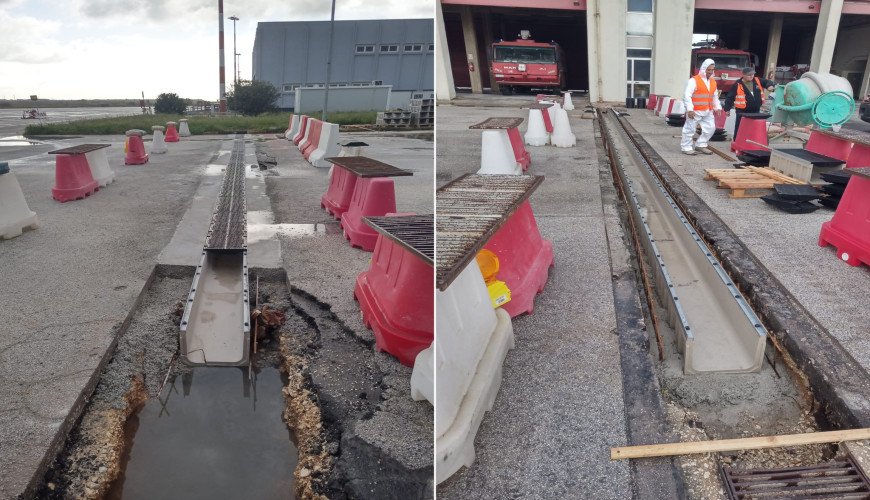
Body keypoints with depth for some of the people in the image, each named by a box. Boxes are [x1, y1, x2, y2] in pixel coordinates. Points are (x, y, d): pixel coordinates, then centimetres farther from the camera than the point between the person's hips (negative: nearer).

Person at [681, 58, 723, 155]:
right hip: (695, 111, -7)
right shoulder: (694, 80, -9)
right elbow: (686, 95, -14)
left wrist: (717, 107, 13)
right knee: (690, 129, -2)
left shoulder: (713, 82, 15)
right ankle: (686, 148, 9)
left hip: (708, 112, 7)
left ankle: (701, 145, 23)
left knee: (710, 128, 9)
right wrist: (689, 110, -20)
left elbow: (715, 96, 25)